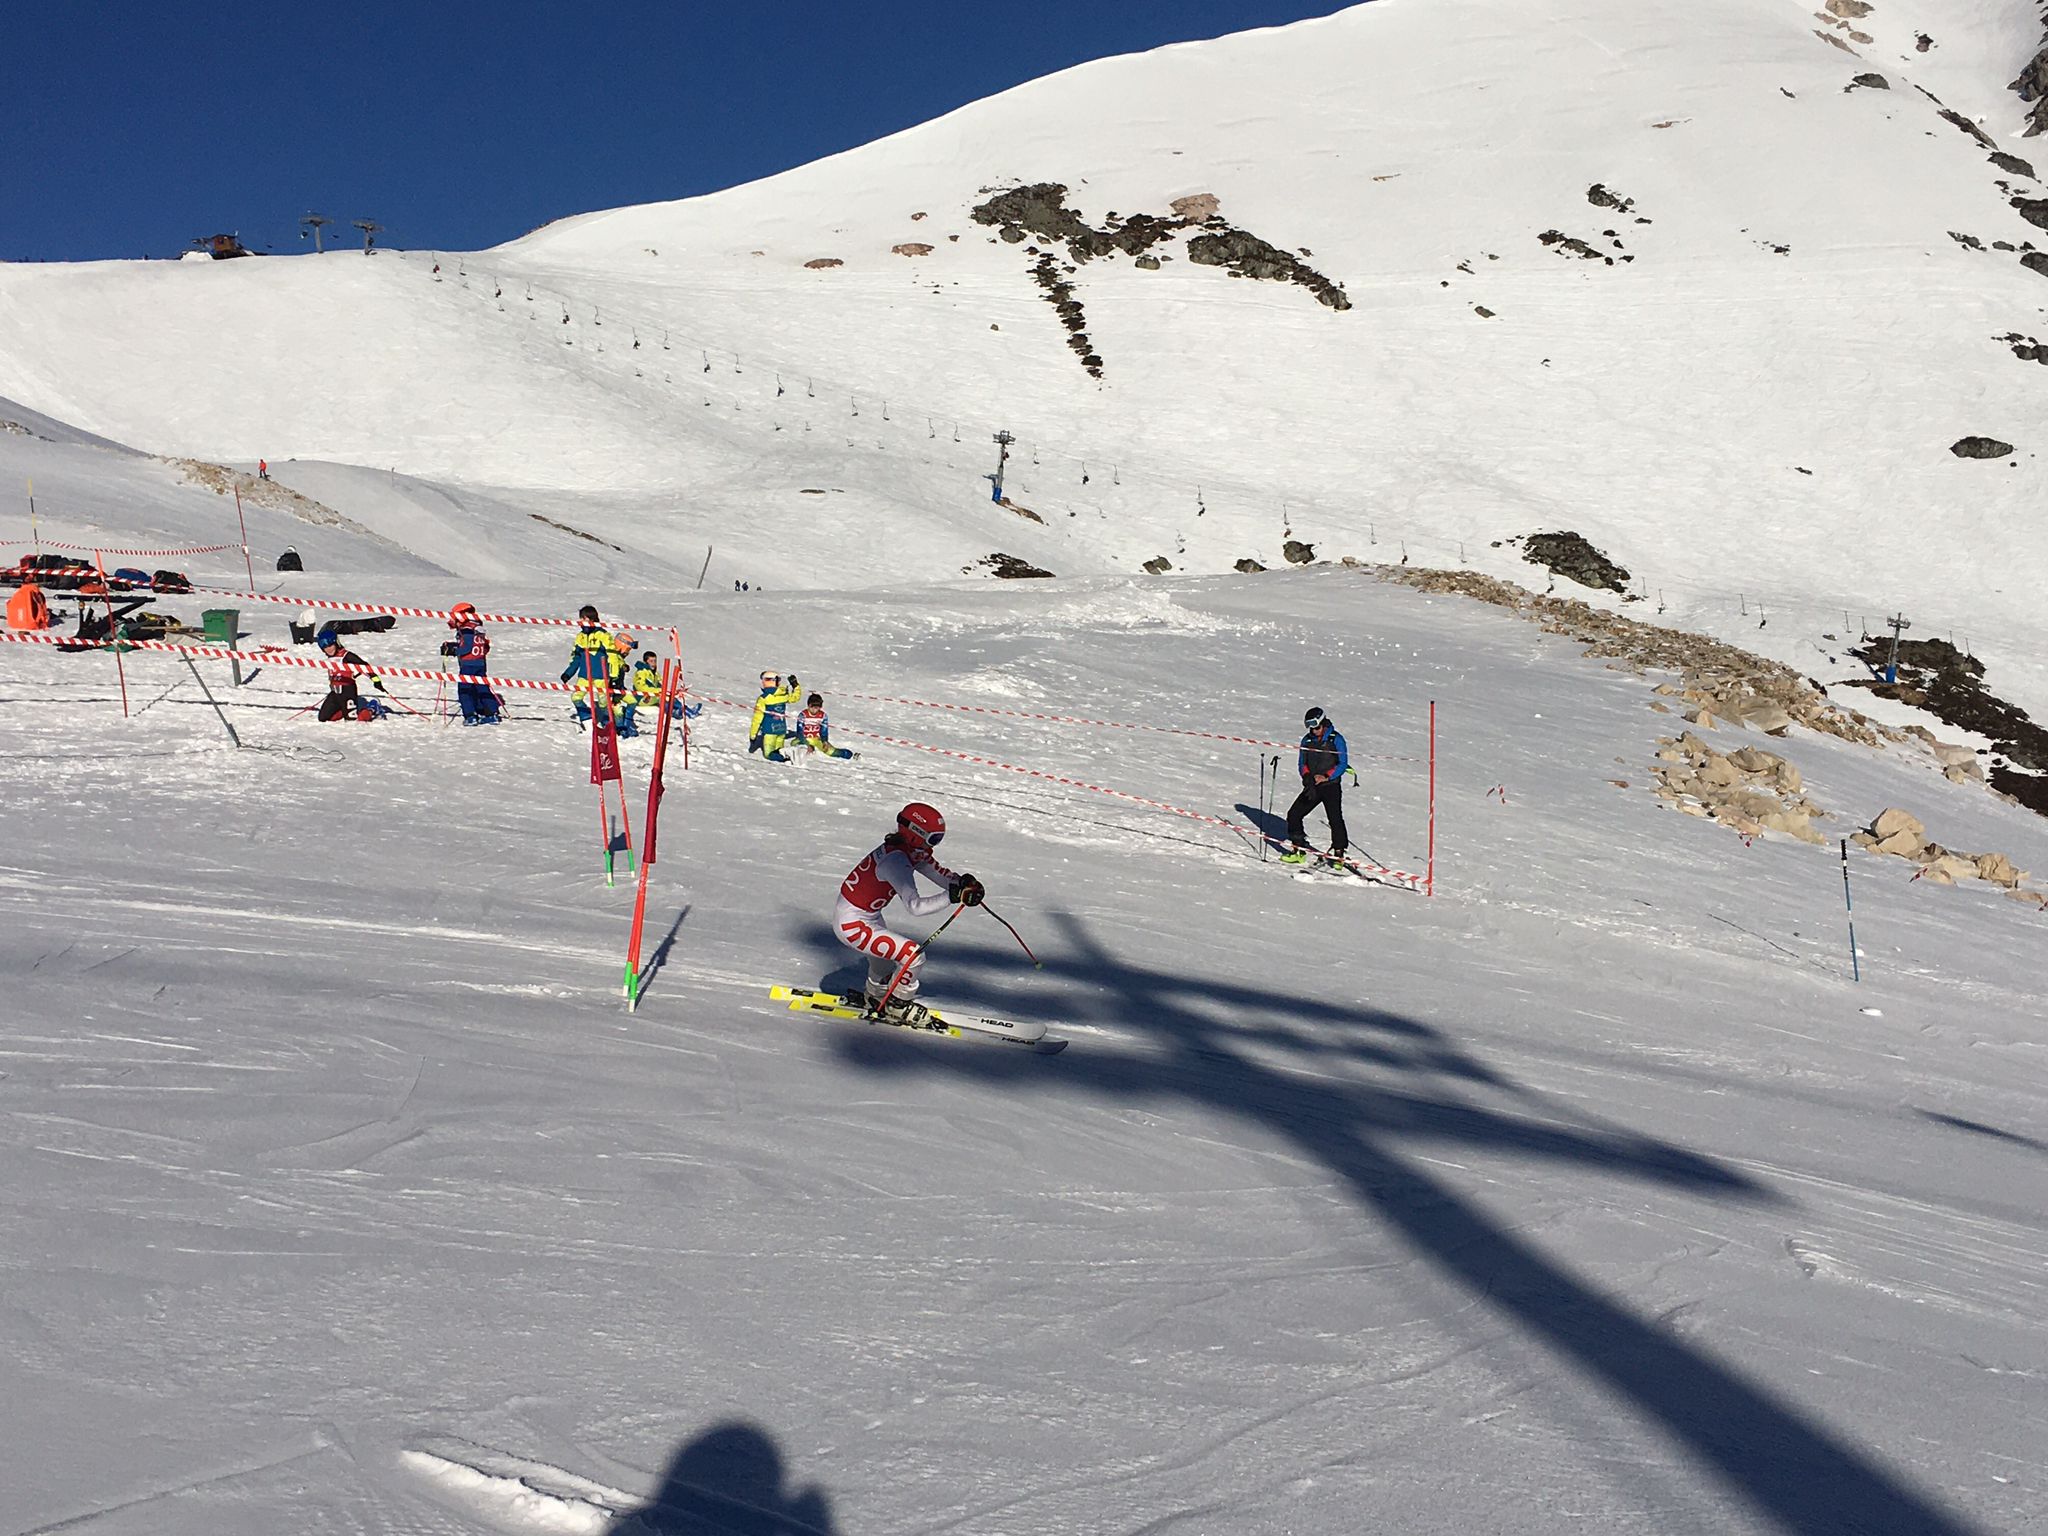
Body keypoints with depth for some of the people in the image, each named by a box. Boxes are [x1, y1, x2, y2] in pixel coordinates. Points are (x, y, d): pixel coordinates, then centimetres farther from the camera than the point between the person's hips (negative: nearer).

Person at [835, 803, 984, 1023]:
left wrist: (962, 883, -21)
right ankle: (898, 1007, 8)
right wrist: (954, 896, -43)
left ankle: (876, 997, 55)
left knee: (886, 957, 31)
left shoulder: (911, 851, -2)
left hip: (869, 917, 10)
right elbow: (914, 906, -39)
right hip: (853, 926, -10)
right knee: (913, 955, -13)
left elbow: (938, 872, -1)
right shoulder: (896, 861, -30)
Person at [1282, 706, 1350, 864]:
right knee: (1293, 815, -3)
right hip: (1312, 787, 5)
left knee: (1335, 820, -13)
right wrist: (1308, 778, -8)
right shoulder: (1307, 740, 9)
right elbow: (1303, 764, 12)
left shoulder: (1336, 739, -5)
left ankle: (1339, 854, -1)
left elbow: (1343, 763, -6)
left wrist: (1326, 776, -18)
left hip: (1331, 787, -5)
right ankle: (1299, 852, 6)